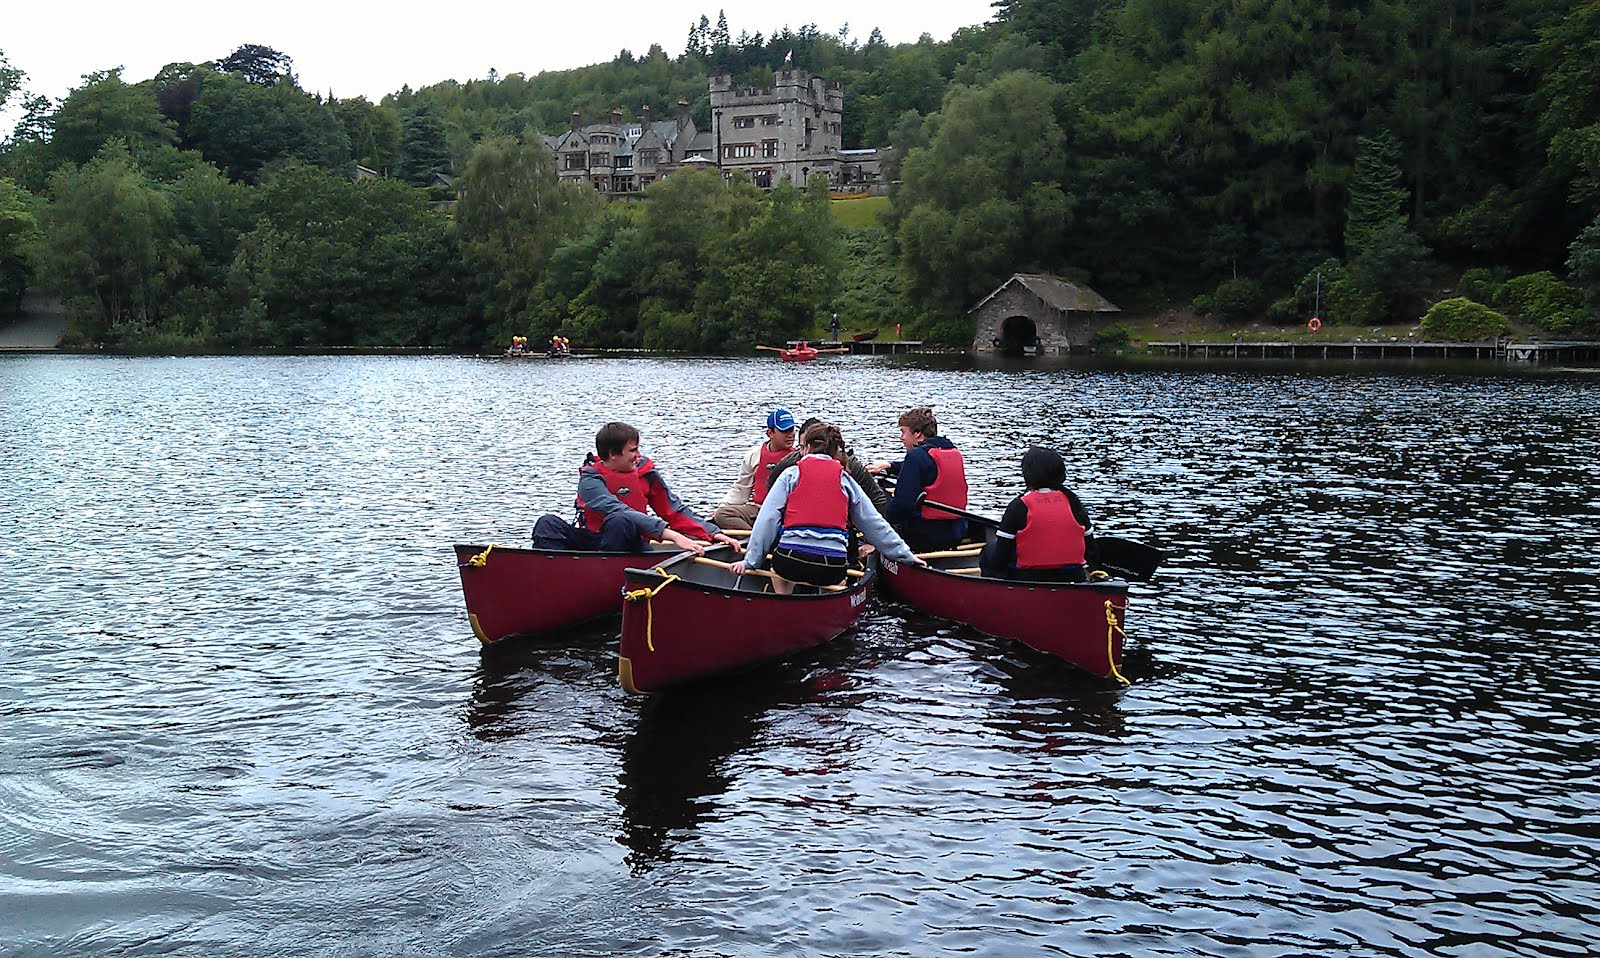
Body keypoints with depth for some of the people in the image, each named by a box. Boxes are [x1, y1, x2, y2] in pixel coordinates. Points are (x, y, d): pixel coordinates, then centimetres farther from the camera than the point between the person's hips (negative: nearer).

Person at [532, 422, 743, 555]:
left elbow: (675, 511, 6)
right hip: (589, 540, 0)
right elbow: (615, 509, -27)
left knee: (620, 521, -33)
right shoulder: (590, 479, -11)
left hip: (626, 545, 0)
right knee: (548, 524, -24)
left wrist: (714, 533, -8)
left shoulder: (646, 473, 2)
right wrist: (672, 535, -37)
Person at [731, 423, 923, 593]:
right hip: (833, 566, 2)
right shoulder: (846, 479, 14)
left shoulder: (791, 474, 9)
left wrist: (750, 560, 5)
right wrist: (906, 555, 26)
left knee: (778, 571, 33)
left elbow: (767, 519, 2)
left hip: (792, 559, -1)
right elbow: (874, 523, 18)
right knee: (836, 580, 36)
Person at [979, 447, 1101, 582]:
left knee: (990, 550, 19)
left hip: (1028, 580, -4)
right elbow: (1090, 544, 9)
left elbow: (1002, 549, -9)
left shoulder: (1019, 506, -10)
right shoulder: (1072, 500, 3)